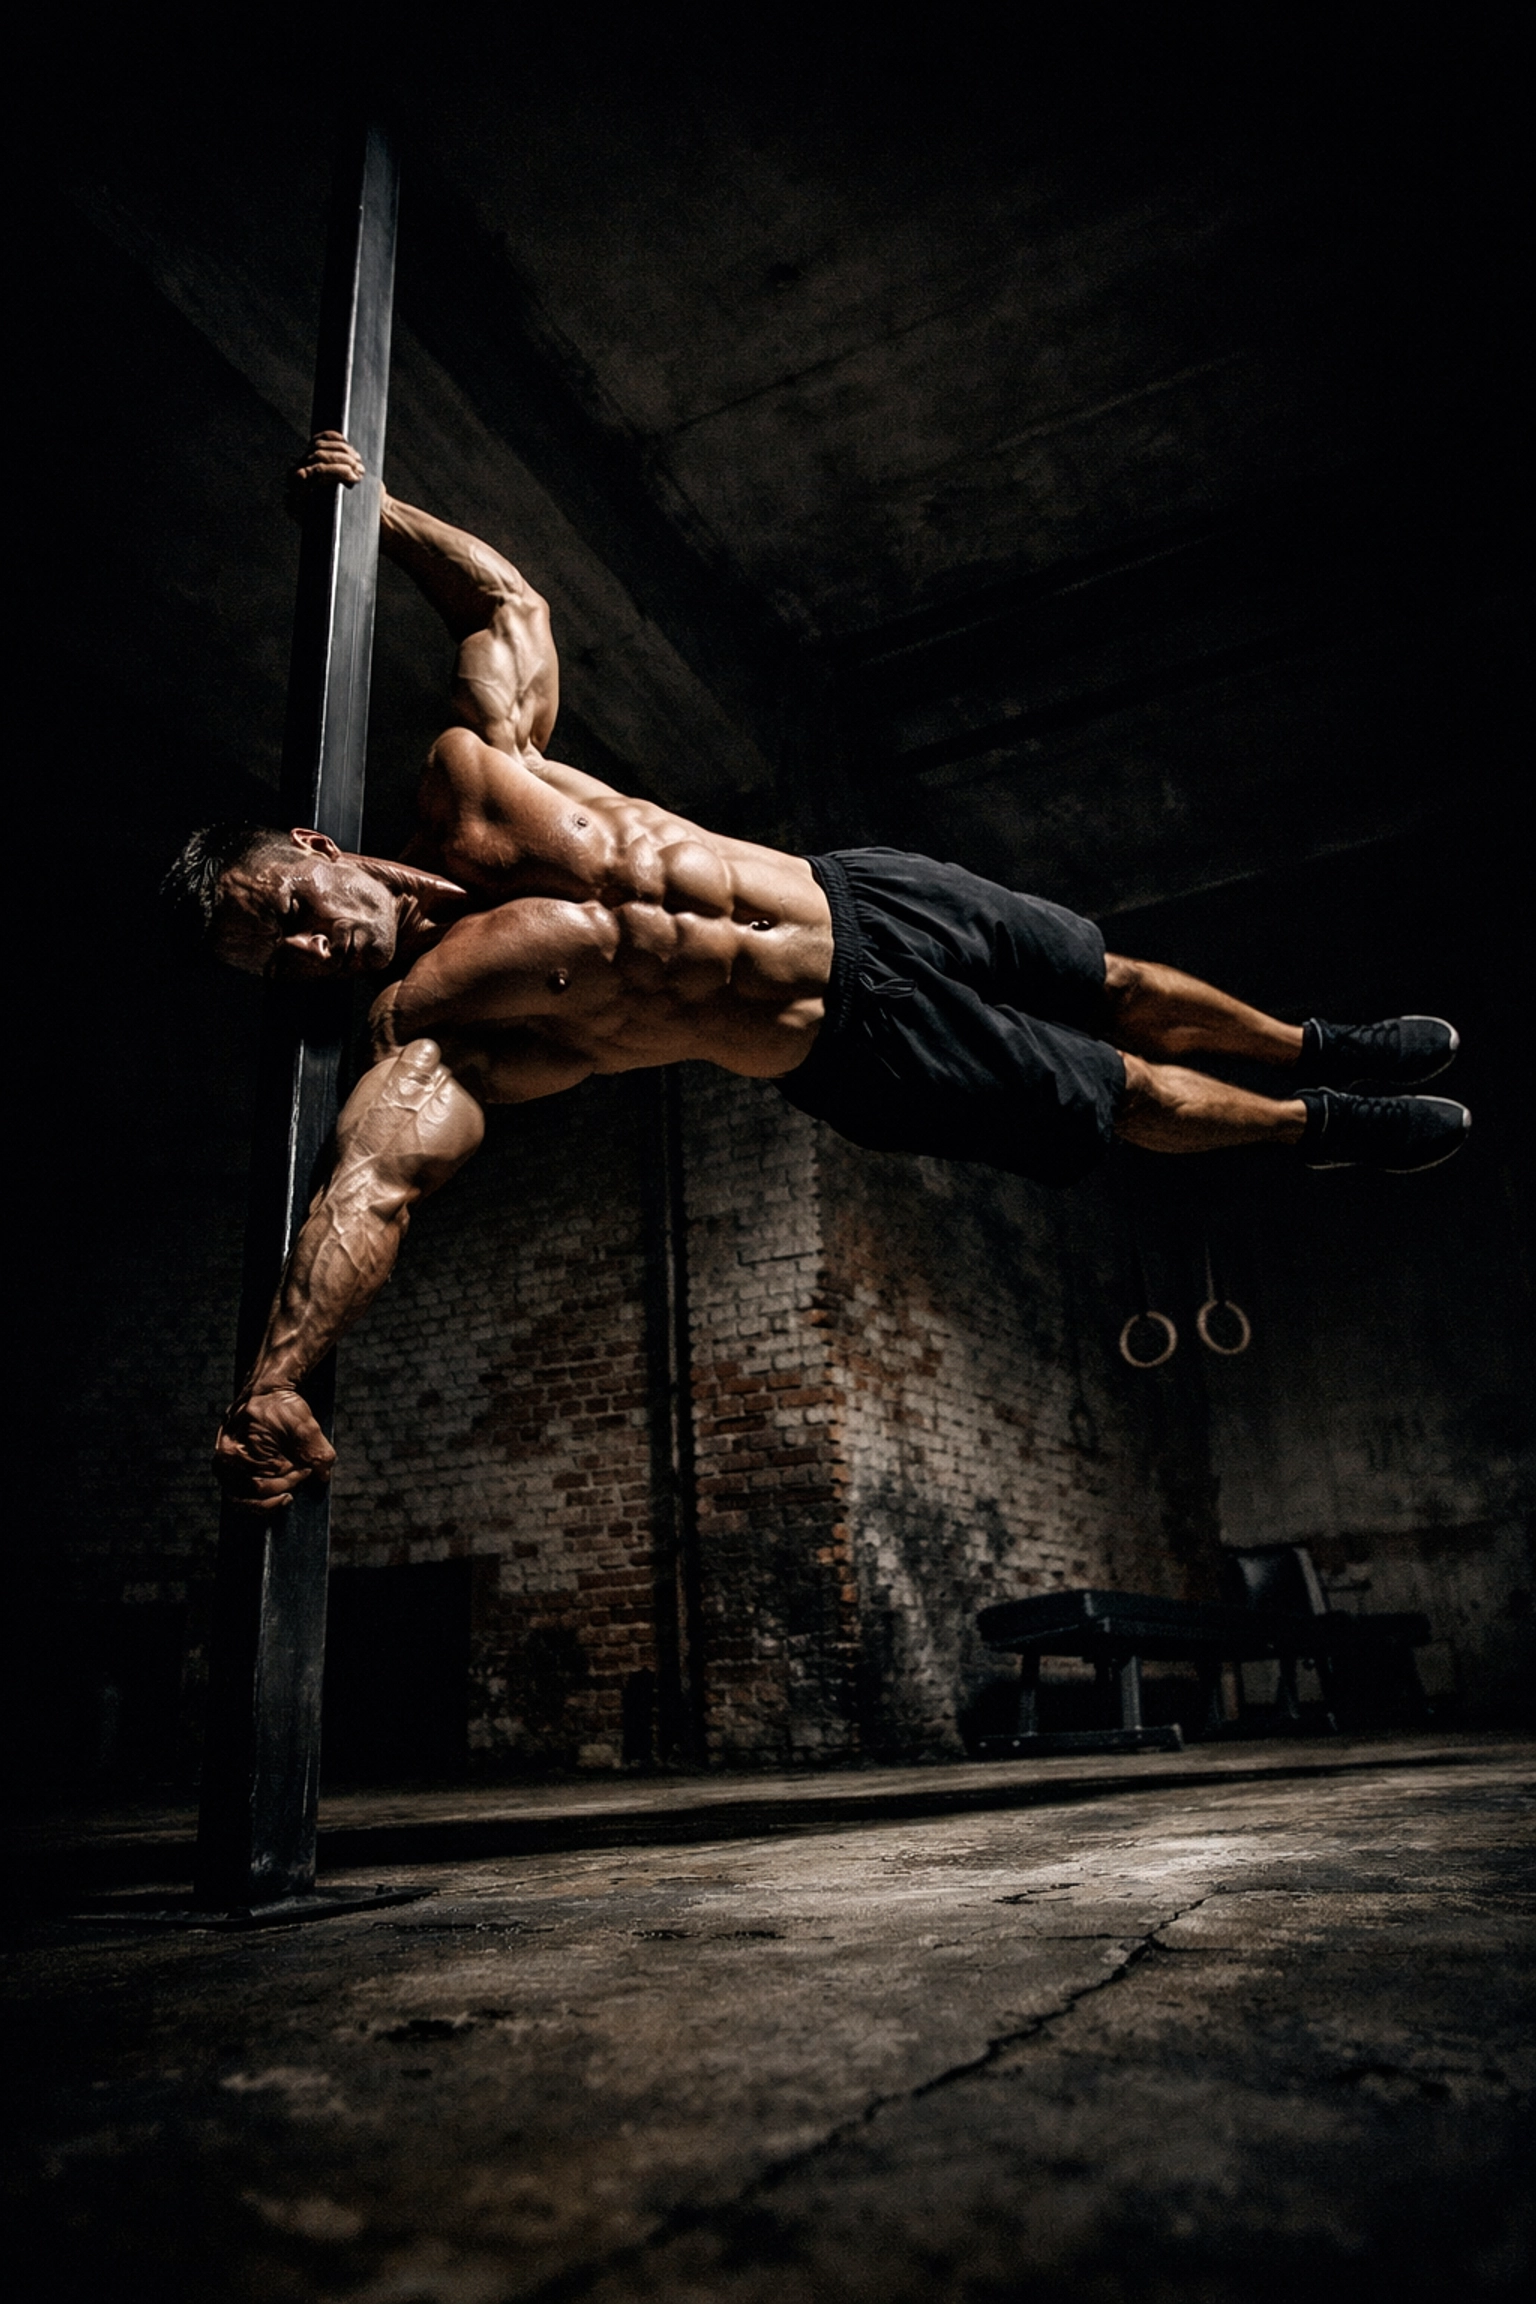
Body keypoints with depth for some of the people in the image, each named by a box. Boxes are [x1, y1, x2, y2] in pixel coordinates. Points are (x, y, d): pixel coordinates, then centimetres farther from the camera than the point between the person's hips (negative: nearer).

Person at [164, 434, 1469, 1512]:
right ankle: (1321, 1130, 36)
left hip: (862, 898, 4)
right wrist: (271, 1385, -44)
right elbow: (368, 1195, -33)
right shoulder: (421, 1047, -18)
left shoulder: (469, 783, -7)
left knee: (1121, 989, 17)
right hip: (863, 1058, -4)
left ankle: (1321, 1050, 45)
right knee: (1133, 1099, 7)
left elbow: (509, 596, 8)